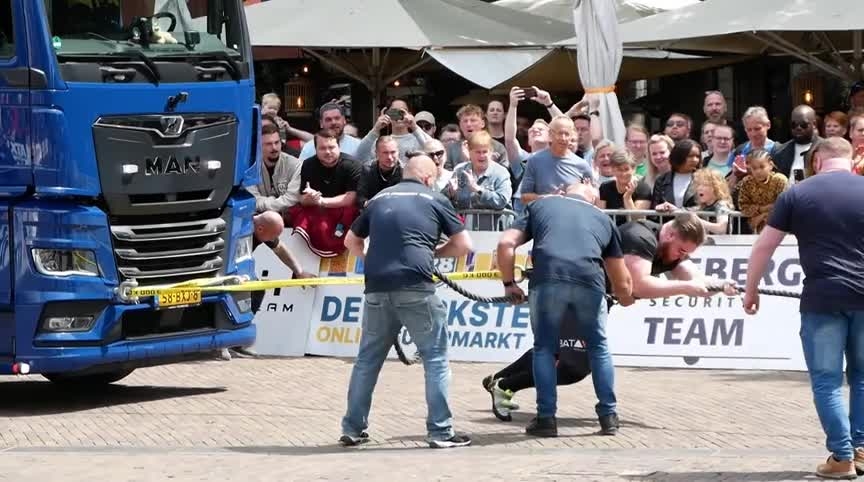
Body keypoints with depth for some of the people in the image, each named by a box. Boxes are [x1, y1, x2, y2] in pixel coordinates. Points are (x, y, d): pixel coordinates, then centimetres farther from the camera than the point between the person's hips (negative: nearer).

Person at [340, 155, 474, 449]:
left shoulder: (380, 199, 19)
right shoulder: (434, 199, 7)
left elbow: (351, 242, 28)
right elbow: (463, 245, 8)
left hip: (377, 289, 4)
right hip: (415, 288, -4)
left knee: (368, 359, 15)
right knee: (435, 359, 4)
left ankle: (353, 429, 19)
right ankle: (441, 432, 2)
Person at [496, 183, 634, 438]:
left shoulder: (540, 205, 28)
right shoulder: (603, 218, 30)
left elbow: (506, 244, 13)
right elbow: (622, 282, 32)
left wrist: (509, 284, 24)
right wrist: (626, 299, 54)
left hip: (547, 278, -1)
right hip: (589, 280, 1)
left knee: (544, 348, 16)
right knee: (598, 347, 22)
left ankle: (546, 418, 12)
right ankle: (608, 415, 22)